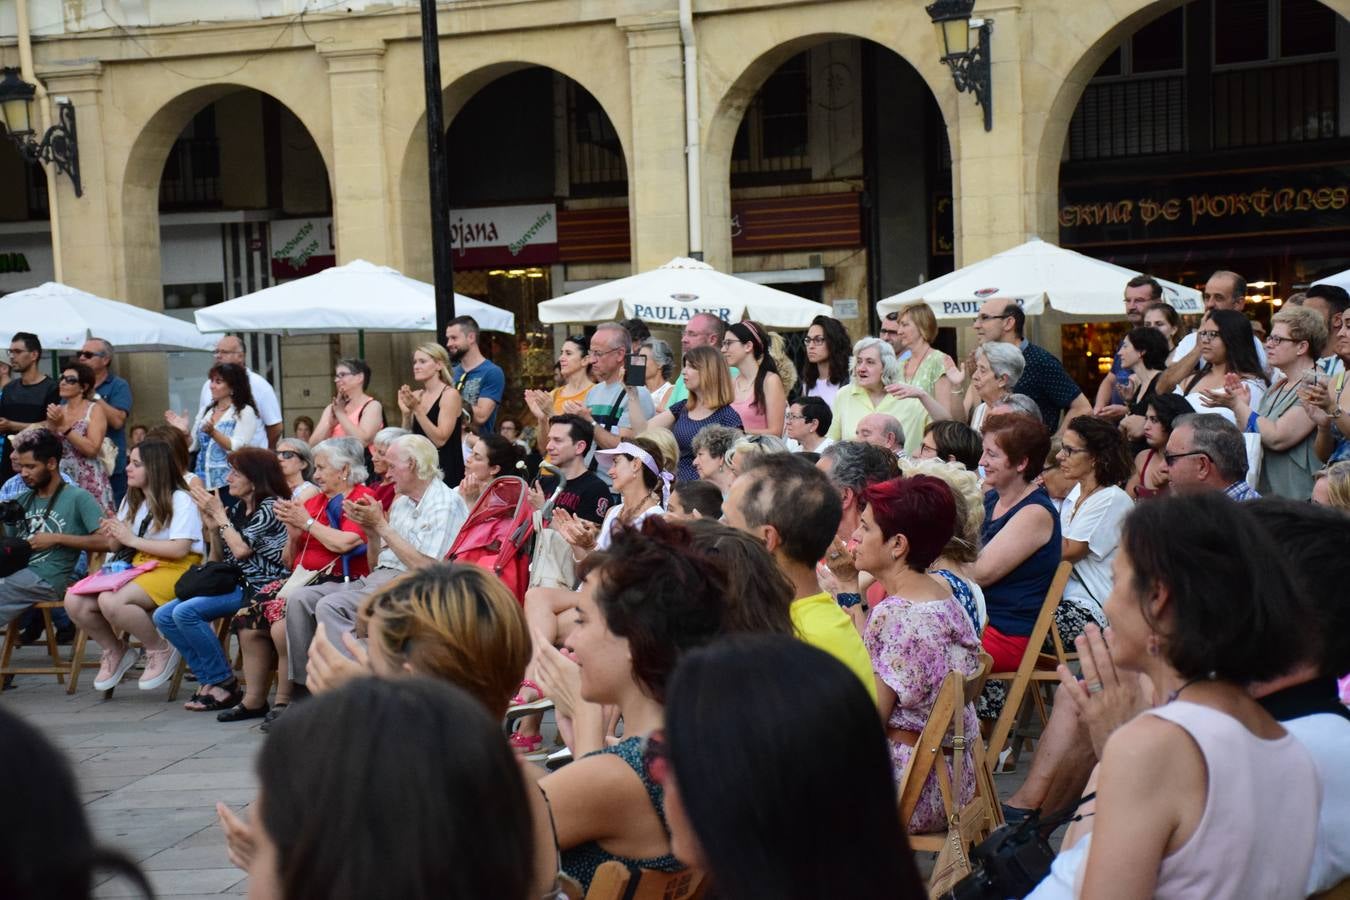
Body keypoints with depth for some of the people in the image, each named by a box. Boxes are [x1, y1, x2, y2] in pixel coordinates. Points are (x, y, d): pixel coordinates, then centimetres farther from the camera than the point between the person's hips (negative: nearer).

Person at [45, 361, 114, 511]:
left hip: (89, 482, -5)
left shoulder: (94, 410, -3)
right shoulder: (57, 410, 12)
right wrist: (51, 424, -10)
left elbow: (92, 449, -15)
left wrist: (63, 427, -15)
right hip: (61, 479, 5)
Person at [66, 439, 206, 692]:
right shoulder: (132, 500, 16)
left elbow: (179, 549, -17)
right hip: (136, 567, 7)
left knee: (111, 601, -33)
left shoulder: (180, 500, -6)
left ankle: (161, 650, -10)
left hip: (174, 570, -7)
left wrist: (132, 540, -13)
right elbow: (117, 547, 17)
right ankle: (115, 650, 10)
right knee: (74, 601, -16)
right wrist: (113, 537, -7)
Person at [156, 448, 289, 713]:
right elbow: (218, 560, 16)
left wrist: (219, 514, -8)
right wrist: (212, 526, 1)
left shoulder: (270, 506, -9)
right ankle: (209, 680, -4)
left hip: (259, 587, -9)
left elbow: (241, 549, -19)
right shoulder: (237, 508, 14)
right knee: (163, 616, -2)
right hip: (233, 583, 9)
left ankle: (224, 684, -14)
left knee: (185, 612, -24)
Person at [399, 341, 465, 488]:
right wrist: (406, 413, -5)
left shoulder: (450, 394, -7)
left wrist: (417, 408, -18)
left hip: (446, 470, -6)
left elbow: (440, 439, -16)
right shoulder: (416, 395, 10)